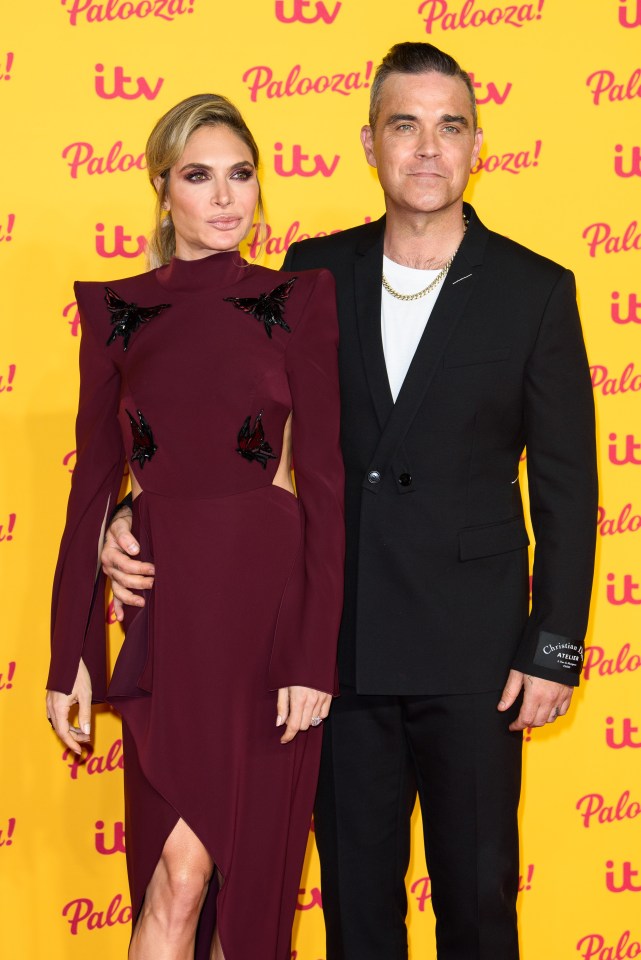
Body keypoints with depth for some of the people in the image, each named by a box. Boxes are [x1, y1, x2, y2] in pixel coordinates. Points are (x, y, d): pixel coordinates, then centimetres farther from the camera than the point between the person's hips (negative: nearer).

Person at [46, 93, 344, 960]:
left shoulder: (298, 302, 1)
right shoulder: (116, 311, 6)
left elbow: (324, 480, -3)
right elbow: (93, 481, 6)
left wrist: (316, 654, -9)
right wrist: (71, 653, 3)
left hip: (267, 597, -1)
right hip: (165, 606, 1)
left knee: (248, 866, 4)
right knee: (177, 865, 4)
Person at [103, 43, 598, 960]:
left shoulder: (535, 290, -4)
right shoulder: (315, 272, 3)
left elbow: (566, 482, -3)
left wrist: (554, 649, -6)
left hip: (468, 646, -2)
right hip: (338, 637, 2)